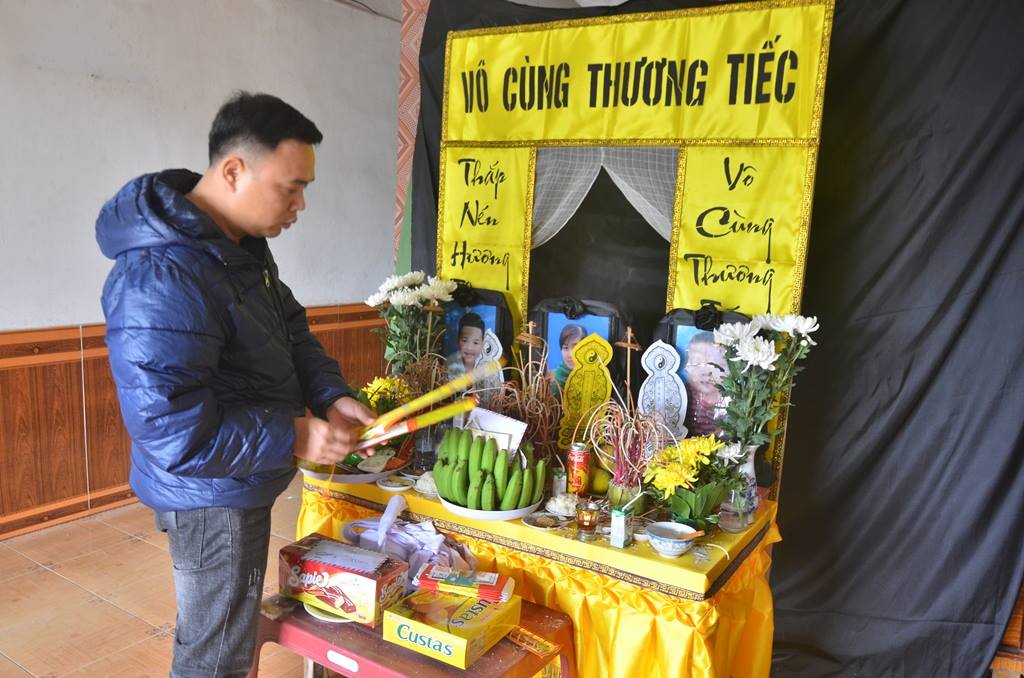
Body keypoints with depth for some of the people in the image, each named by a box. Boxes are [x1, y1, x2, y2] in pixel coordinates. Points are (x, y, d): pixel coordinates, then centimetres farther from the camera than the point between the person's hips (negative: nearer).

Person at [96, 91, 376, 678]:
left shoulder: (244, 243, 1)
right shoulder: (163, 280, -30)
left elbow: (291, 329, 9)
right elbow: (169, 428, -31)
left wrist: (331, 396, -8)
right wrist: (295, 436, -25)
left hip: (239, 489, 9)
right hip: (212, 500, -9)